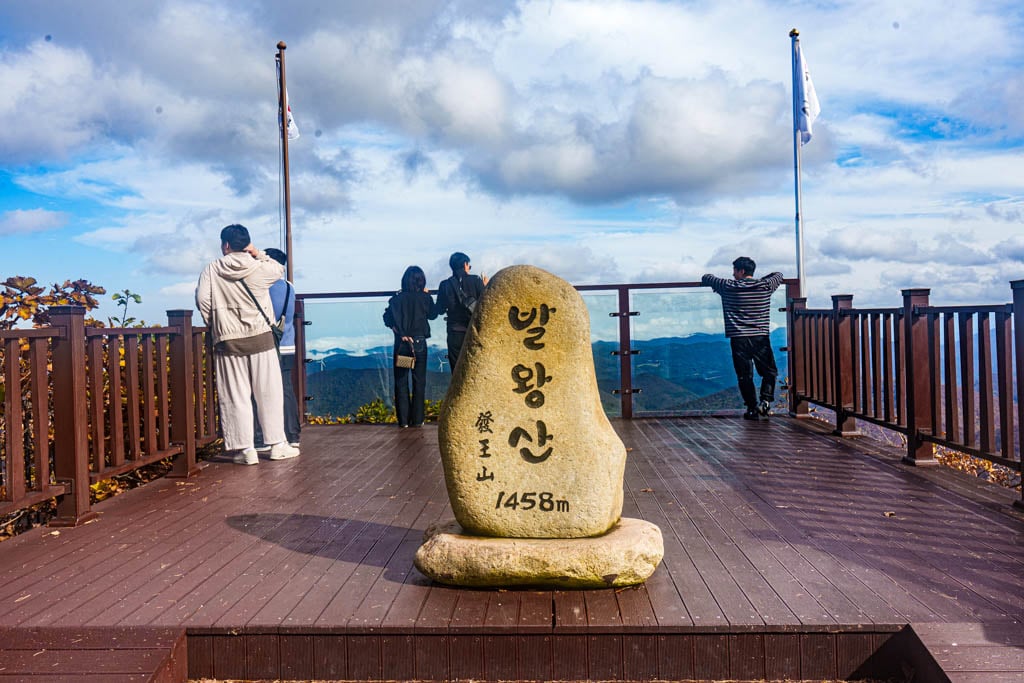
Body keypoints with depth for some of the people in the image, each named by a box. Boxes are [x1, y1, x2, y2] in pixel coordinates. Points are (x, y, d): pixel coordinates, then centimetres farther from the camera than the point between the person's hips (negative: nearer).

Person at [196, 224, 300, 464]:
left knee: (236, 397, 5)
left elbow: (202, 300, -6)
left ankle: (245, 449, 6)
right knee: (269, 393, 9)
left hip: (228, 342, 0)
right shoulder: (259, 267, 0)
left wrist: (214, 325, 8)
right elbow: (279, 269, 19)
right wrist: (258, 254, 15)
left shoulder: (211, 271, -1)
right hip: (260, 338, 1)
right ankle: (278, 444, 14)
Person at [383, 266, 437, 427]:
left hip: (401, 344, 1)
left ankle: (403, 419, 5)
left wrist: (401, 334, -9)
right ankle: (417, 419, 5)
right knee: (419, 382, 6)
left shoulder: (397, 299, -2)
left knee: (401, 382, 6)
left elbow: (388, 318, -9)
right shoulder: (424, 298, -4)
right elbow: (433, 314, 11)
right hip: (419, 343, 0)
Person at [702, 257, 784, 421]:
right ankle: (765, 401, -3)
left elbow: (706, 278, 13)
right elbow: (778, 275, 27)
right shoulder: (765, 286, 4)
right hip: (760, 337, 1)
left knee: (744, 376, 7)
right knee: (769, 372, 14)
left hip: (738, 338, -1)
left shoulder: (728, 287, -2)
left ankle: (752, 409, 6)